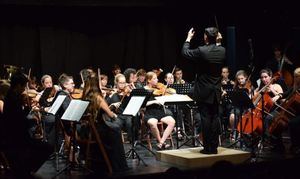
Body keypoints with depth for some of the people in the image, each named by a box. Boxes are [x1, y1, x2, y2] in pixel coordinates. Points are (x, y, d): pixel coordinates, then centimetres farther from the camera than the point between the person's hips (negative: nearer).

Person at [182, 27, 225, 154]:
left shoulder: (201, 51, -18)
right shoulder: (222, 51, -3)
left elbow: (185, 53, -2)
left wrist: (188, 39, 12)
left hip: (203, 91, -5)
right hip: (216, 91, 5)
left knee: (205, 118, -1)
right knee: (214, 118, 9)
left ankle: (207, 147, 1)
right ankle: (214, 147, 12)